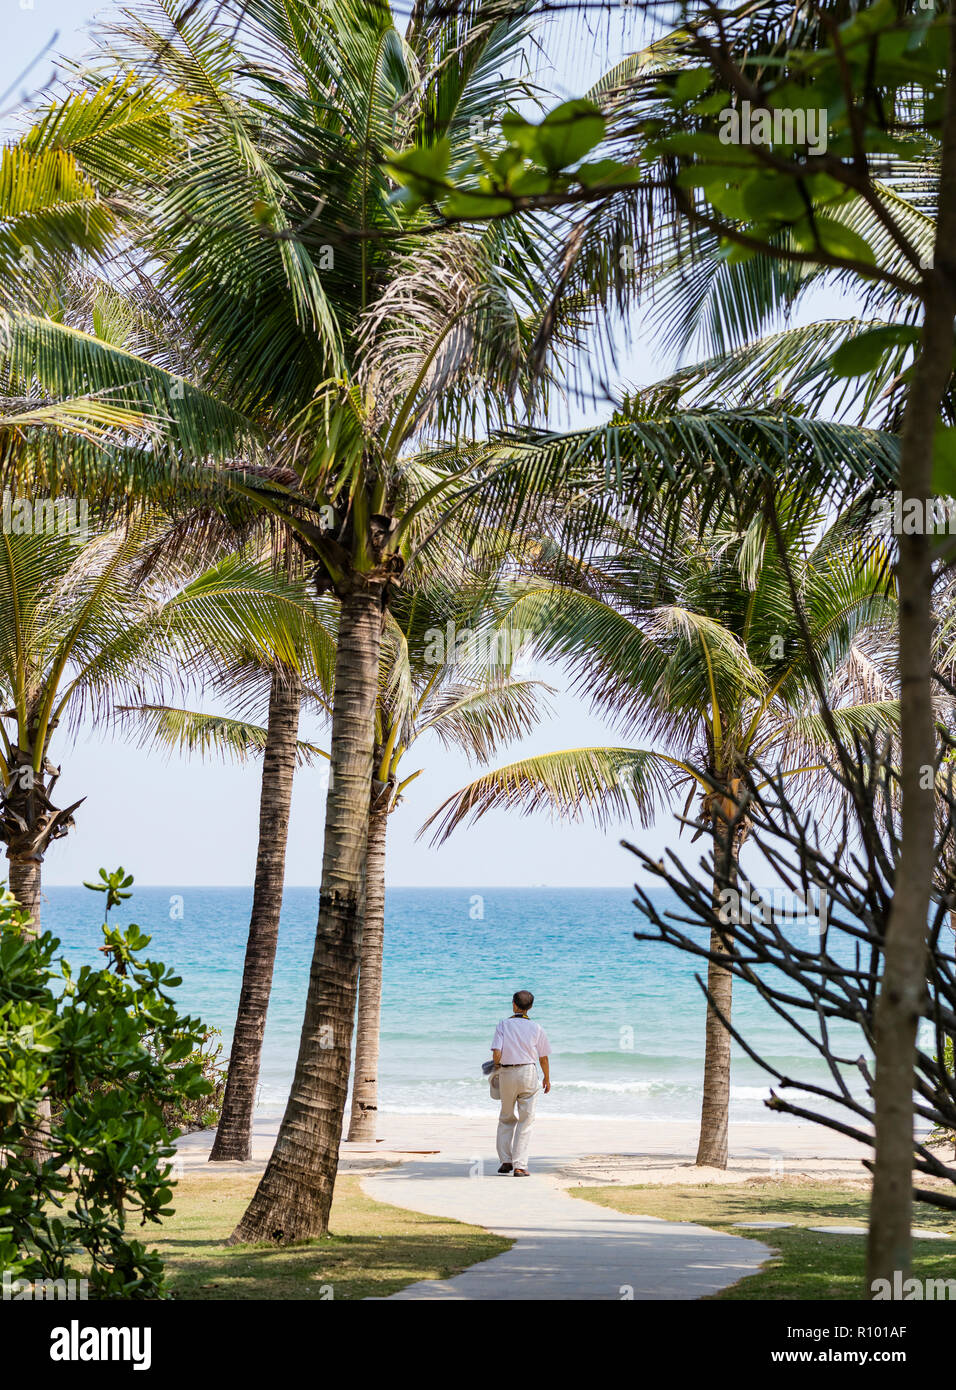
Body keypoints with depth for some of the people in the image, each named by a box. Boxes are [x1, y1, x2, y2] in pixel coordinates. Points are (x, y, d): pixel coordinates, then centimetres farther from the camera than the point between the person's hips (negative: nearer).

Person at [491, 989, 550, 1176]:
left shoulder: (503, 1025, -2)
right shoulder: (536, 1028, 0)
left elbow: (496, 1053, -11)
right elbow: (544, 1057, 5)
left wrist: (496, 1065, 11)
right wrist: (547, 1078, 20)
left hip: (506, 1074, 1)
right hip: (528, 1072, -1)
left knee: (506, 1118, 18)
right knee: (525, 1120, 3)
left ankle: (505, 1161, 13)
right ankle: (519, 1166, -3)